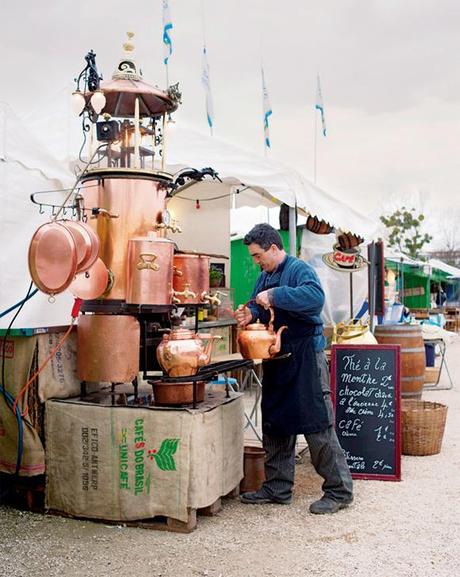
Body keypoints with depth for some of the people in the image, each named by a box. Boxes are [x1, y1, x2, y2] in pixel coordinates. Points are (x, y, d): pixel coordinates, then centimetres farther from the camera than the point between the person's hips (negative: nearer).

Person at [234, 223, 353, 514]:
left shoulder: (300, 269, -12)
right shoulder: (265, 277, 14)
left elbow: (315, 297, -31)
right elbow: (260, 306, 21)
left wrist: (274, 296, -28)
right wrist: (251, 313, -1)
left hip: (305, 357, -9)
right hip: (276, 360, 9)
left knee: (318, 425, -4)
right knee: (275, 424, 14)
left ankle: (339, 490, 9)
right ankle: (278, 487, 27)